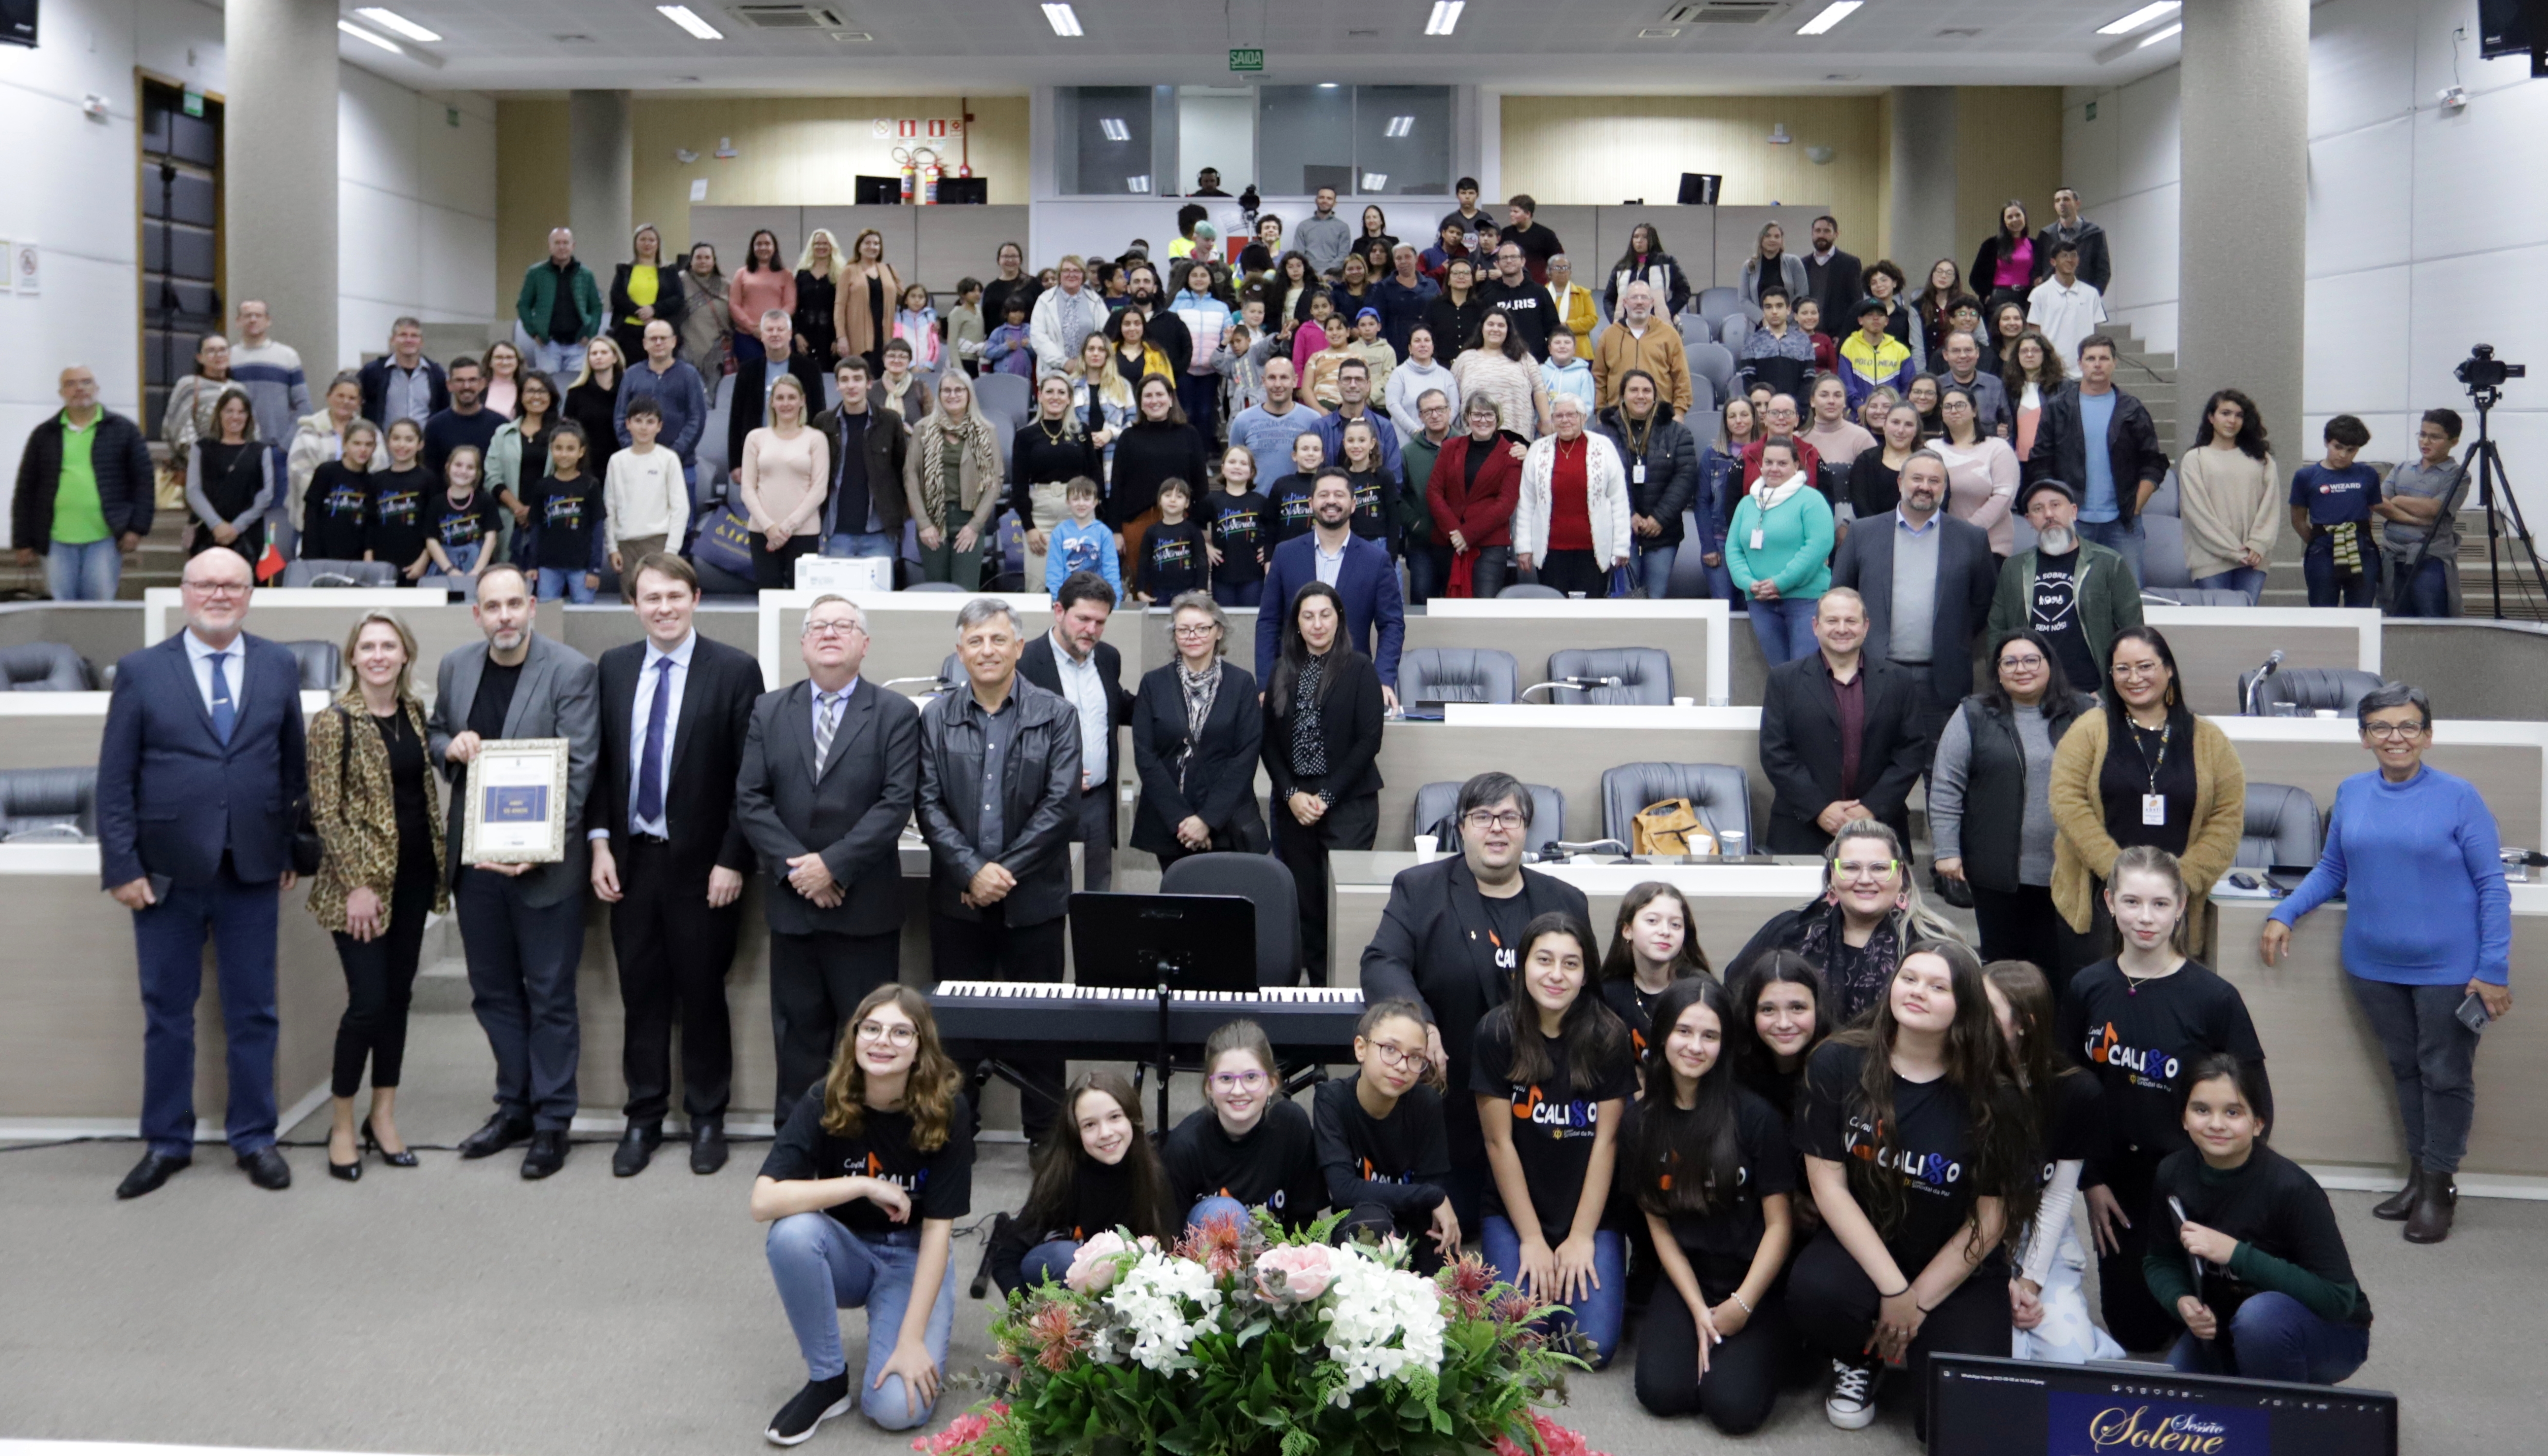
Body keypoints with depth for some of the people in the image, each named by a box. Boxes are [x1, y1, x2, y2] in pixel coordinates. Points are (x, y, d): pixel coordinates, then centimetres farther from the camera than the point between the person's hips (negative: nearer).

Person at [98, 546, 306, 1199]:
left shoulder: (279, 668, 5)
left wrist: (296, 853, 4)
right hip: (168, 873, -1)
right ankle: (166, 1143, 22)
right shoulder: (141, 671, 0)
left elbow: (294, 767, 8)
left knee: (253, 1014, 8)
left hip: (253, 872, 1)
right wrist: (121, 867, -8)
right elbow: (115, 779, -2)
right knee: (167, 1014, 10)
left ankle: (254, 1139, 21)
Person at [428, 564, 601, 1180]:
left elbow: (578, 768, -13)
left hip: (543, 859, -5)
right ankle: (514, 1107, 28)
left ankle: (551, 1121, 14)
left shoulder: (570, 671, -11)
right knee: (493, 991, 14)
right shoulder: (455, 667, 6)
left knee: (549, 995, 3)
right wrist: (449, 746, -6)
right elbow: (434, 736, 19)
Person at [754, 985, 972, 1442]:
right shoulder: (825, 1104, -17)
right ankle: (828, 1379, -12)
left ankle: (929, 1338, 11)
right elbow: (764, 1202, -29)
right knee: (793, 1231, -33)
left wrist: (912, 1339, -22)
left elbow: (938, 1228, -18)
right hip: (847, 1253, 2)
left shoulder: (947, 1112, -19)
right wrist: (865, 1185, -30)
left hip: (913, 1259, -2)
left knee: (899, 1407, -24)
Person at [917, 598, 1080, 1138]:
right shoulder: (936, 717, 7)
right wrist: (973, 871, -12)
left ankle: (1046, 1137, 15)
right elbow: (929, 805, 0)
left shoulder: (1056, 715, 1)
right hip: (957, 900, 2)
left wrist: (1003, 871, -12)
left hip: (1034, 898, -2)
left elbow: (1062, 805, -6)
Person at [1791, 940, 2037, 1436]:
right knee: (1814, 1292, -34)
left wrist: (1918, 1303, -10)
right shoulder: (1838, 1064, -9)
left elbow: (1991, 1219, -6)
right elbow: (1827, 1183, -10)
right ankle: (1859, 1359, 4)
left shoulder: (1991, 1096, -11)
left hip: (1959, 1272, 0)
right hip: (1861, 1247, 1)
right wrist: (1893, 1289, -15)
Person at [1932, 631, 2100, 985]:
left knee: (2066, 969, 2)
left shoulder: (2085, 714, 5)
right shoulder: (1974, 717, 2)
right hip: (1999, 872, 0)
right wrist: (1947, 852, -7)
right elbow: (1945, 788, -1)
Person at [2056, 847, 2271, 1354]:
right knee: (2133, 1330, 9)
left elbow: (2256, 1107, -7)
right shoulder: (2088, 989, -4)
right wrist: (2092, 1181, -1)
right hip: (2118, 1183, 3)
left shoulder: (2214, 997, -13)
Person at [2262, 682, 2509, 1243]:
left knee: (2446, 1075, 7)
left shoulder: (2458, 797, -10)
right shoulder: (2352, 794, 2)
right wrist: (2284, 914, 0)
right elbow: (2331, 870, 13)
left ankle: (2439, 1188, 21)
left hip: (2448, 966, -4)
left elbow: (2491, 886, -8)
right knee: (2405, 1070, 16)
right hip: (2374, 965, 4)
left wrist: (2494, 969, -11)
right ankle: (2417, 1177, 29)